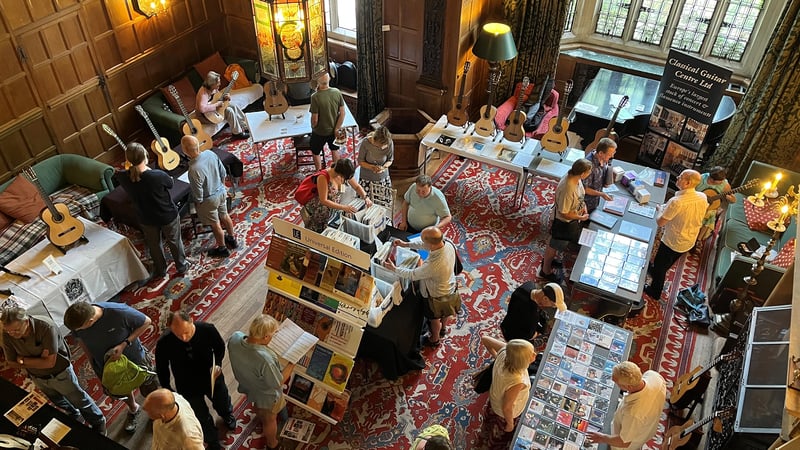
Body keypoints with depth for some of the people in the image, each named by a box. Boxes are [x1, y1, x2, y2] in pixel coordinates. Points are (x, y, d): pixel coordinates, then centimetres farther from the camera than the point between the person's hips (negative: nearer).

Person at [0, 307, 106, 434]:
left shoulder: (46, 327, -37)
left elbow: (50, 362, -33)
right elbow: (11, 363, -11)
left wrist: (23, 360, -24)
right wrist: (38, 361, -23)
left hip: (60, 374, -5)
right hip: (37, 378, 5)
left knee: (78, 400, 16)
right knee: (60, 403, 28)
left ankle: (98, 422, 40)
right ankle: (76, 420, 55)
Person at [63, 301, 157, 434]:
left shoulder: (119, 312, -39)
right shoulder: (76, 320, -26)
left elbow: (146, 321, -23)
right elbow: (82, 340, -3)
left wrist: (124, 344, -30)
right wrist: (92, 362, 4)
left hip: (134, 358, -3)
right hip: (106, 365, 3)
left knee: (148, 390, 19)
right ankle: (133, 410, 61)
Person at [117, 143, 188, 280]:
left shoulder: (124, 178, -23)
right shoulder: (158, 176, -35)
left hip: (147, 219, 3)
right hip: (168, 216, -3)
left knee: (154, 245, 28)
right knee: (174, 242, 24)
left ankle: (160, 270, 50)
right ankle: (182, 267, 47)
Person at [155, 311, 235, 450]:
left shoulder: (207, 329, -31)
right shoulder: (164, 344, -32)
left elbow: (220, 347, -8)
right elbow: (162, 369, -12)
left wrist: (217, 364, -23)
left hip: (212, 379, 1)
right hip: (188, 388, -1)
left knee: (222, 403, 31)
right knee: (202, 418, 22)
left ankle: (227, 415, 70)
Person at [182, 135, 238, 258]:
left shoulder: (194, 170, -35)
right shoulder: (210, 153, -16)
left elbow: (198, 194, -24)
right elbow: (223, 172, -1)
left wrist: (198, 204, -4)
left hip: (209, 200, -6)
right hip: (221, 192, 6)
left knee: (215, 224, 17)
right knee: (224, 216, 29)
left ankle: (222, 249, 39)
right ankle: (232, 239, 51)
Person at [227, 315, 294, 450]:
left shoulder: (235, 338, -31)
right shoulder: (265, 359, -48)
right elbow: (278, 383, -27)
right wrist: (292, 363, -20)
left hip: (248, 386, 6)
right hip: (267, 395, -6)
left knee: (258, 407, 39)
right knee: (270, 420, 27)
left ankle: (263, 422, 70)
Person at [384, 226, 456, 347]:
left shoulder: (433, 265, -47)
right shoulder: (448, 244, -25)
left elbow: (412, 275, -29)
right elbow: (424, 245, -6)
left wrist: (393, 268, -16)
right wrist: (406, 244, -8)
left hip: (436, 294, -6)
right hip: (449, 286, 6)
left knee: (434, 317, 26)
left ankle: (434, 339, 55)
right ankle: (443, 327, 66)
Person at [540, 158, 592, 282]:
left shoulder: (575, 178, -13)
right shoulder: (568, 189, -40)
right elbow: (563, 213, -29)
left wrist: (583, 205, -3)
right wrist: (580, 218, -18)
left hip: (572, 221, 8)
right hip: (564, 222, -8)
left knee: (556, 244, 31)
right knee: (554, 245, 16)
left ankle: (549, 260, 57)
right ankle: (546, 271, 39)